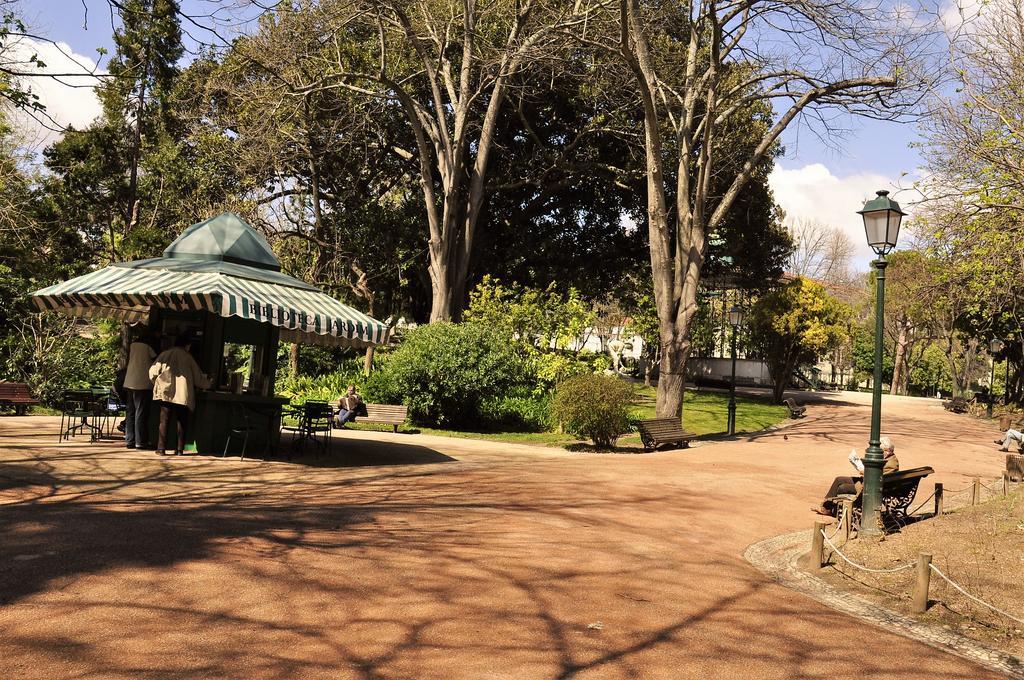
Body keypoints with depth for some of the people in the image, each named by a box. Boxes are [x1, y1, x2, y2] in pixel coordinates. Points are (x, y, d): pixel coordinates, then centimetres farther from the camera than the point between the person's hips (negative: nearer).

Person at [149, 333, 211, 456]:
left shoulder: (164, 355, 9)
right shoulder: (188, 358, 7)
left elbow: (153, 371, 1)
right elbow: (198, 378, 11)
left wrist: (157, 384, 17)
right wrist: (208, 383, 30)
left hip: (166, 392, 1)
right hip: (183, 394, -1)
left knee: (164, 421, 5)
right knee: (181, 422, 9)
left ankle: (161, 449, 2)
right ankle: (179, 449, 8)